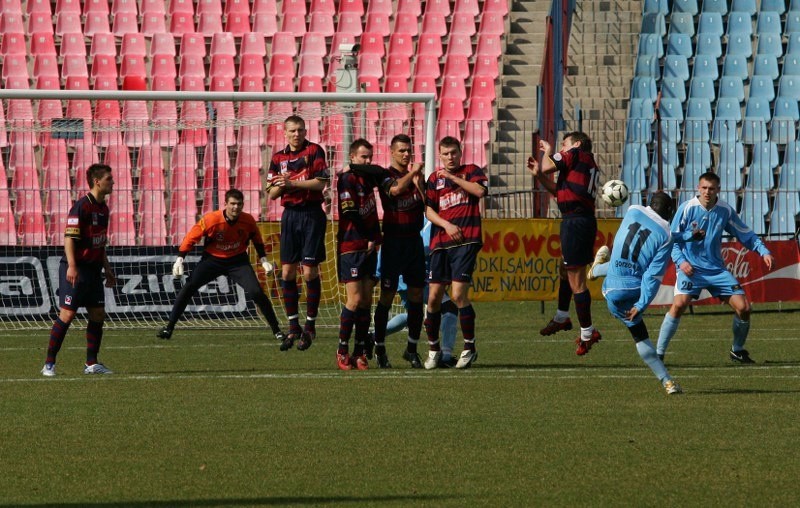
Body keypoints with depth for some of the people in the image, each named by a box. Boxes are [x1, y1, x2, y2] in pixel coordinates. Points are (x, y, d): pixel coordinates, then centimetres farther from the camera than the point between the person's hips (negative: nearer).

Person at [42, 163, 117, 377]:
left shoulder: (103, 208, 13)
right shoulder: (81, 207, -14)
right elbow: (69, 237, -19)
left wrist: (107, 268, 22)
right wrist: (72, 266, -28)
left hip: (93, 270, 8)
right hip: (77, 269, -8)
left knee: (98, 314, 5)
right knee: (67, 315, -9)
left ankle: (91, 363, 13)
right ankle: (49, 364, -4)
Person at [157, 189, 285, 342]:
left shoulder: (248, 221, -15)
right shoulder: (210, 220, -23)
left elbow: (257, 240, 7)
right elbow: (191, 237, -12)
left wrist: (263, 260, 3)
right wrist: (180, 259, -15)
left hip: (238, 261, 1)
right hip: (212, 259, -1)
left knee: (256, 292, -15)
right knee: (188, 288, -14)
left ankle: (276, 330, -1)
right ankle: (168, 328, -4)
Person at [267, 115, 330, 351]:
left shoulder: (314, 151, -3)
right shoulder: (278, 158, 11)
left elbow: (320, 183, -12)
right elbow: (272, 193, 11)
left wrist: (291, 182, -15)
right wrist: (280, 186, -11)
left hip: (311, 214, -5)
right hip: (290, 215, 5)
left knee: (310, 271, -5)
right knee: (287, 272, 3)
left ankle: (310, 326, 4)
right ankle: (293, 327, 12)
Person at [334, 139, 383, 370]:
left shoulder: (368, 178, 13)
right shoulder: (347, 179, -8)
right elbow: (350, 212, -14)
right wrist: (370, 238, -8)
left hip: (369, 246, 7)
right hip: (351, 246, -7)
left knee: (366, 300, 3)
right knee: (355, 299, -10)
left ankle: (359, 352, 6)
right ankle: (342, 350, -1)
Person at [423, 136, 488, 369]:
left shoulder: (471, 171, 8)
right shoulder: (434, 179, 16)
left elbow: (480, 191, -12)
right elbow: (429, 210, 10)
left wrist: (453, 177, -11)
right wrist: (447, 225, -6)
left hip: (466, 241, -4)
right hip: (440, 243, 4)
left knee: (459, 295, -14)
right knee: (434, 296, 1)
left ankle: (469, 348, -2)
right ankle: (433, 348, 15)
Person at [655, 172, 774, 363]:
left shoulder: (726, 211, 0)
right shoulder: (687, 209, -7)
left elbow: (746, 235, 11)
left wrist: (764, 252, -2)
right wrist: (681, 261, -15)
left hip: (717, 269, 3)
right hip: (690, 268, -3)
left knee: (743, 307, -5)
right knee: (679, 304, -27)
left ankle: (737, 351, 19)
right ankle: (659, 353, -18)